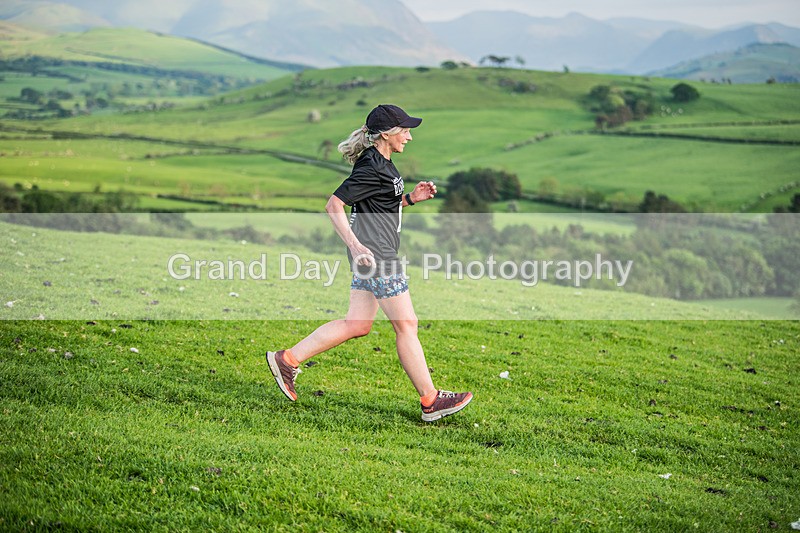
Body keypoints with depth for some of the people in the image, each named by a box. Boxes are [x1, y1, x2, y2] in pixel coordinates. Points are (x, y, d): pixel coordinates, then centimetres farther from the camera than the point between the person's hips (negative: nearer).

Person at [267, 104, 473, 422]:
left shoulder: (382, 164, 14)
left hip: (372, 255, 11)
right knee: (406, 325, -2)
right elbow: (334, 205, -19)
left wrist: (411, 198, 11)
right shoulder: (371, 168, -17)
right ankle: (430, 401, 7)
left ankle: (288, 359, 16)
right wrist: (354, 245, -29)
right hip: (375, 253, -11)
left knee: (357, 325, 12)